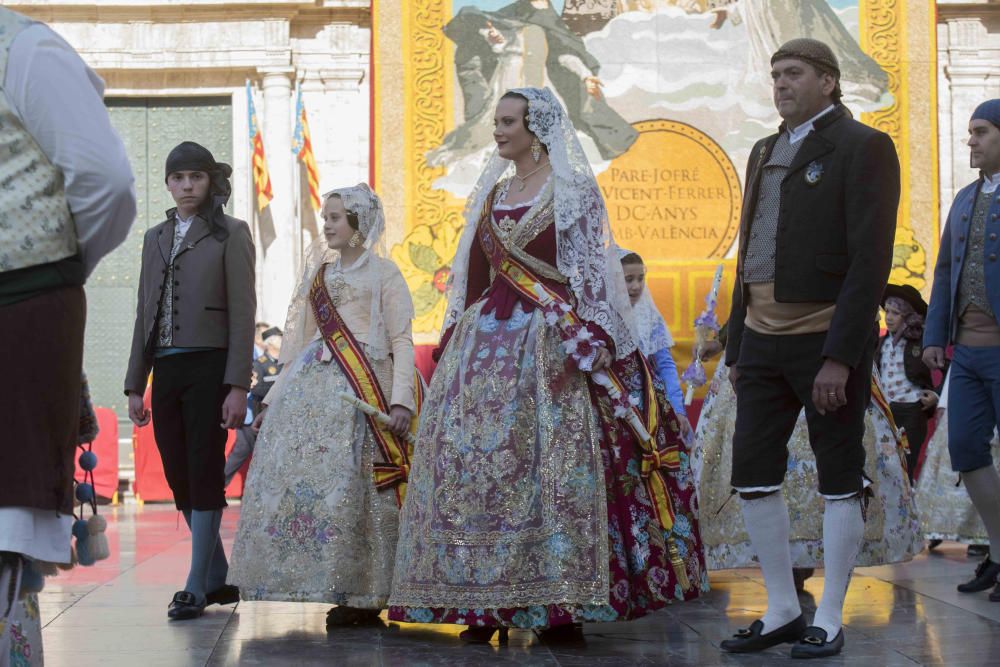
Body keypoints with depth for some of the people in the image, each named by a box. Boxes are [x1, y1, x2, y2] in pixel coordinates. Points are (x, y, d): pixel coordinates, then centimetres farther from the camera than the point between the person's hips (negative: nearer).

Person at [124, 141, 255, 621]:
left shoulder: (229, 234, 1)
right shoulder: (155, 238, 17)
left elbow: (242, 312, -5)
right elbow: (145, 314, 18)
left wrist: (238, 386, -12)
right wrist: (135, 384, 12)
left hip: (209, 366, -5)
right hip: (165, 369, 5)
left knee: (204, 475, -6)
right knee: (179, 479, 6)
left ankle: (197, 586, 0)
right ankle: (218, 578, 16)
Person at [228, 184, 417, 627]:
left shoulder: (383, 272, 4)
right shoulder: (319, 273, 20)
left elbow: (402, 342, -3)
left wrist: (401, 400, -15)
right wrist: (273, 399, 18)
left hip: (359, 388, -6)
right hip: (311, 386, 6)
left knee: (350, 483, -11)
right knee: (297, 475, -3)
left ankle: (361, 594, -4)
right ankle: (321, 582, 5)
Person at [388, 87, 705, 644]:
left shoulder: (572, 189, 0)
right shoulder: (492, 192, 18)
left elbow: (591, 271, -6)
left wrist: (584, 342, -15)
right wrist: (455, 341, 16)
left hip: (549, 346, -6)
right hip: (486, 343, 6)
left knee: (554, 463, -10)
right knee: (475, 460, 0)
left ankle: (564, 603, -5)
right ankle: (486, 602, 6)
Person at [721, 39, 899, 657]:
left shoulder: (863, 147, -6)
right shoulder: (766, 152, 17)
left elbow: (871, 259, -14)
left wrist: (840, 356, -20)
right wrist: (737, 345, 15)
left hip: (827, 341, -7)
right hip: (763, 339, 7)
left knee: (841, 479, 2)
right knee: (753, 474, 6)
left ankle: (829, 621, 11)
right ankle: (783, 611, 17)